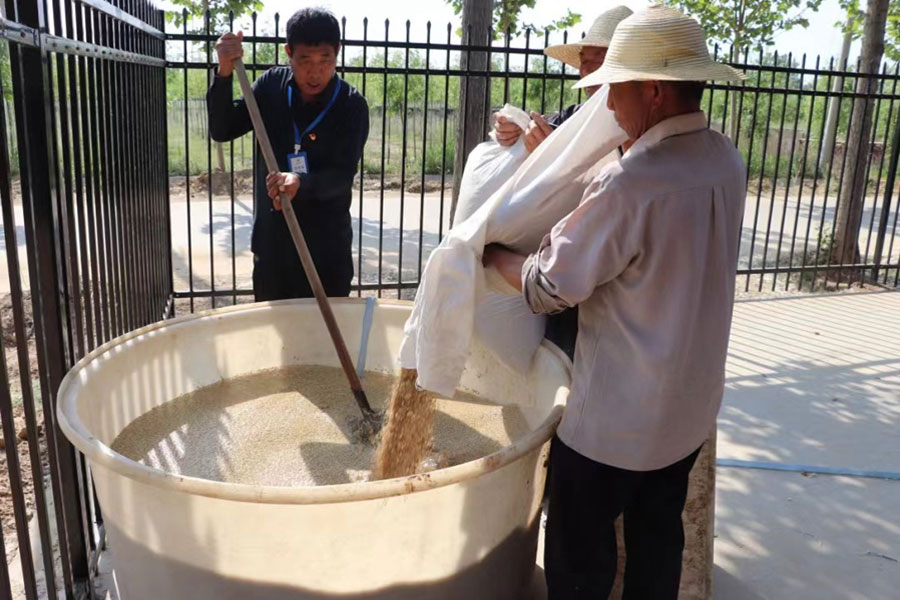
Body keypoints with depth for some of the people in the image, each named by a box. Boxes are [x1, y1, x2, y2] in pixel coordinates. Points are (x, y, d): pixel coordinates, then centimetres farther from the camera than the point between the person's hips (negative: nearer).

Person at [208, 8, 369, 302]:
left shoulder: (352, 106, -10)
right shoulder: (271, 85, 0)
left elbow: (343, 176, -17)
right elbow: (222, 131, -2)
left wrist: (300, 183, -38)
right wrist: (224, 74, -17)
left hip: (326, 247, -3)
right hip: (270, 240, 3)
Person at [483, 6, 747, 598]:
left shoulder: (632, 183, -27)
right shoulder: (726, 160, -2)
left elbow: (549, 287, -19)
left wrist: (493, 254, 1)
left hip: (618, 416, -8)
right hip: (693, 401, 8)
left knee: (580, 551, 12)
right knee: (659, 534, 23)